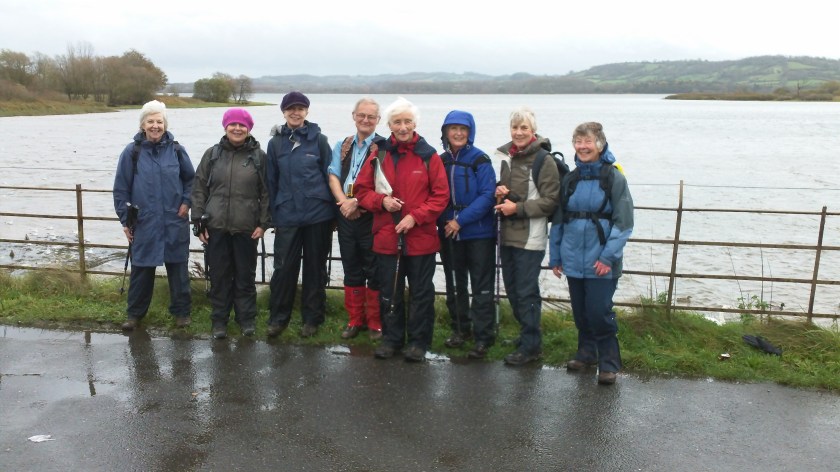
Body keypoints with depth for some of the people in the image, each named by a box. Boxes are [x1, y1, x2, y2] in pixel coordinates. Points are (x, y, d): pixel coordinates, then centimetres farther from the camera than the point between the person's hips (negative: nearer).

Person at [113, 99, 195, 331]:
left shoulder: (176, 150, 1)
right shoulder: (132, 152, -2)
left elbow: (191, 179, 13)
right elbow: (121, 189, 2)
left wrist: (187, 201, 1)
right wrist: (125, 220, 1)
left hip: (175, 223, 1)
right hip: (143, 224, -1)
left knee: (178, 268, 8)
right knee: (141, 270, 8)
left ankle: (182, 312, 21)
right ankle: (135, 313, 22)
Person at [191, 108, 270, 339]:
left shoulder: (259, 156, 1)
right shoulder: (212, 154, 5)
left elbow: (266, 192, 1)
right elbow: (199, 189, 7)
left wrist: (263, 223, -4)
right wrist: (198, 221, 1)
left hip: (247, 229, -1)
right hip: (216, 227, 1)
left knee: (245, 275, 8)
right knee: (219, 275, 8)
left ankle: (247, 319, 22)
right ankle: (219, 319, 21)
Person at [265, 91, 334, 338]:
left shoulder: (319, 139, 1)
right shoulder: (276, 142, 6)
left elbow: (329, 176, 3)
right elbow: (271, 181, 9)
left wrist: (333, 212, 0)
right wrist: (274, 216, 7)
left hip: (318, 215, -1)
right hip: (287, 215, 1)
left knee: (315, 267, 7)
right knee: (283, 267, 1)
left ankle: (312, 319, 19)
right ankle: (278, 318, 15)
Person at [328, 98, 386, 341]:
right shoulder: (342, 146, 13)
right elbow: (333, 177, 5)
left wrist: (356, 201, -17)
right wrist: (344, 202, -11)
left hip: (371, 215, -5)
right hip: (346, 215, 5)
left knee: (374, 271, 2)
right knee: (351, 270, 13)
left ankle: (375, 323, 15)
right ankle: (355, 320, 25)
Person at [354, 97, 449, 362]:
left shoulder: (429, 156, -4)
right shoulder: (378, 155, 4)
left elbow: (441, 195, -5)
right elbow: (362, 190, 8)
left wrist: (415, 216, -15)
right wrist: (381, 200, -11)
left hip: (421, 238, -2)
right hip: (386, 238, 3)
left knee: (421, 293, 8)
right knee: (389, 293, 13)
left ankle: (419, 341, 21)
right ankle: (391, 338, 27)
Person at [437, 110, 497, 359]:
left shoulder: (480, 160, -8)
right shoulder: (441, 161, 6)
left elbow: (487, 195, -14)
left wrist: (460, 220, -18)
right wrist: (442, 221, -7)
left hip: (478, 233, -5)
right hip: (448, 233, 5)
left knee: (481, 286, 0)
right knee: (455, 284, 15)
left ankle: (483, 337, 7)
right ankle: (460, 328, 31)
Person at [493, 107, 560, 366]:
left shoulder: (544, 160, -10)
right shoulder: (507, 157, 12)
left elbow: (551, 201, -13)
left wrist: (518, 207, -18)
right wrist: (499, 191, 3)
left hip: (530, 238, -7)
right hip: (508, 235, 8)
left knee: (526, 292, -4)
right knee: (512, 289, 14)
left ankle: (531, 345, 8)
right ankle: (528, 333, 31)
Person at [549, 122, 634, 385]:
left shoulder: (614, 179, -6)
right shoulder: (570, 180, 9)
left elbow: (623, 222, -10)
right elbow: (558, 219, 13)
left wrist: (609, 256, -15)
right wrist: (555, 256, 12)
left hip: (600, 262, -5)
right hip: (574, 260, 5)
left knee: (599, 312, -6)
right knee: (580, 311, 13)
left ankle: (609, 363, 10)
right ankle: (586, 353, 32)